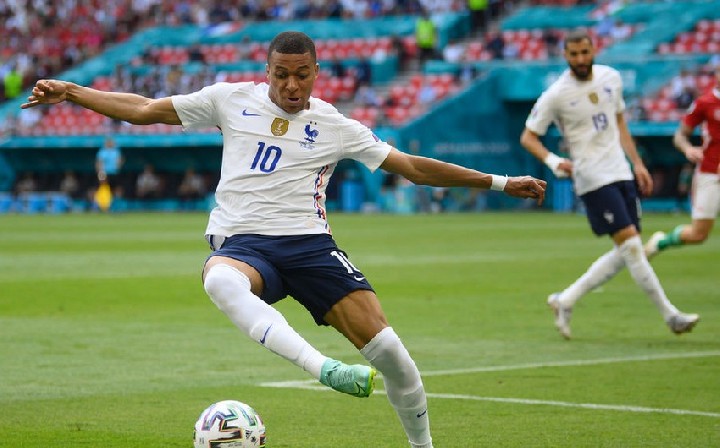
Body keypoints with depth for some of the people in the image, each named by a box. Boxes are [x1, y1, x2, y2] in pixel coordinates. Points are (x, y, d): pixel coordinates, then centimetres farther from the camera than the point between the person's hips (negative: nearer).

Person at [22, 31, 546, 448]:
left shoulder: (336, 127, 9)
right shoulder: (232, 100, 10)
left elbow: (414, 167, 12)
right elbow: (144, 110, 16)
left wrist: (499, 182, 8)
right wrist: (69, 91, 11)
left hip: (309, 243, 1)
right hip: (243, 243, -1)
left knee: (386, 347, -16)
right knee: (221, 281, -41)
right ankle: (324, 369, -53)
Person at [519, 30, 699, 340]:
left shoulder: (611, 78, 8)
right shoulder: (556, 95, -9)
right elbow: (528, 137, -2)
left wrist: (637, 163, 17)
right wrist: (553, 161, -20)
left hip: (621, 173, 7)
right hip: (593, 179, -7)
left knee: (625, 255, 6)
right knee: (631, 245, -13)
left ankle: (565, 300, 17)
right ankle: (670, 315, -7)